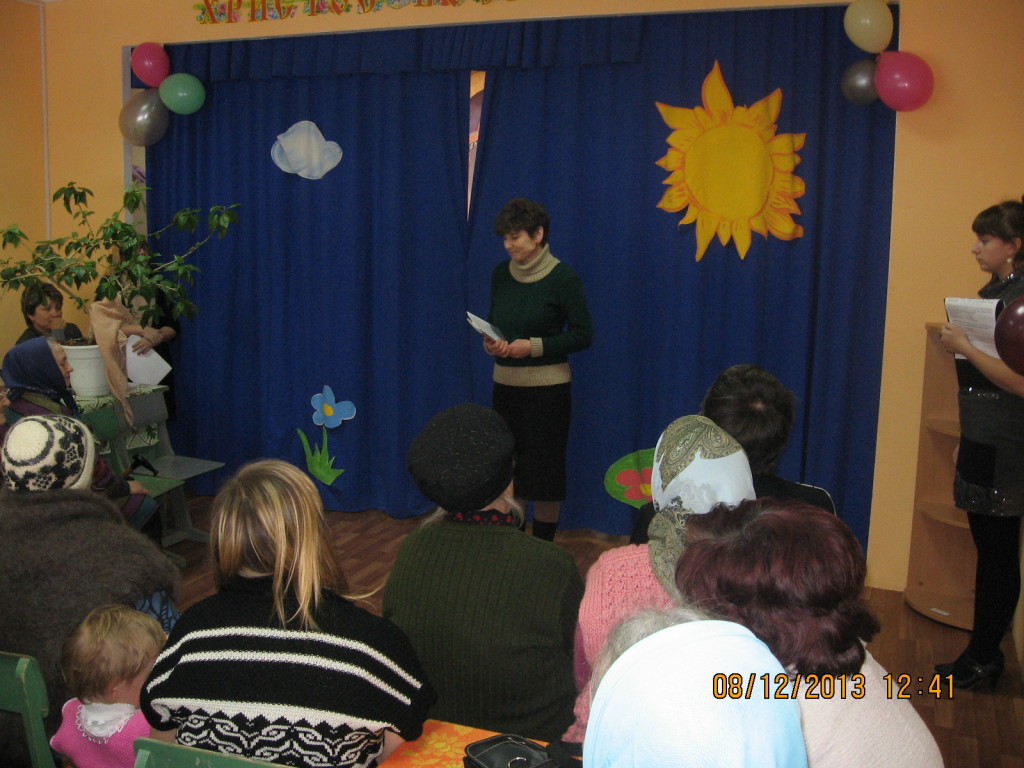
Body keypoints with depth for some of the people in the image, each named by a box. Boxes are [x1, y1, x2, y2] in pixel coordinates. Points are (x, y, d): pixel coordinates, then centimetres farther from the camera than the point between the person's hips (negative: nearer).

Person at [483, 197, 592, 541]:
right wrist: (490, 343, -6)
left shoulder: (562, 278, -10)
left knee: (544, 472, 1)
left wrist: (533, 346, -18)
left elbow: (582, 335, -9)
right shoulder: (500, 274, 7)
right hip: (505, 384, 5)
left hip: (547, 387, -5)